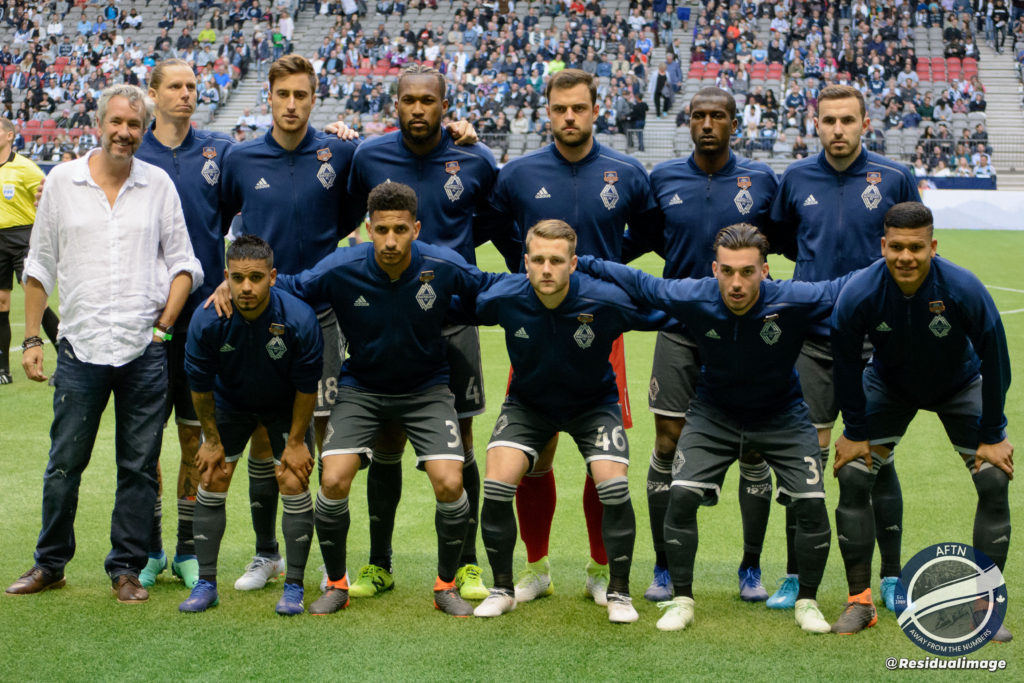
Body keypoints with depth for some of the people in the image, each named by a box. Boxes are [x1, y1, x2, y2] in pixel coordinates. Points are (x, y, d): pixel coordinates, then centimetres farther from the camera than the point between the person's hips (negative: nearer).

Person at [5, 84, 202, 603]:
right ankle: (50, 564, 21)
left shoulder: (159, 185, 6)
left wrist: (165, 323, -1)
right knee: (64, 463, 5)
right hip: (80, 346, 0)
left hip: (144, 351, 0)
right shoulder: (62, 181, 5)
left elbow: (183, 262, 9)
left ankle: (127, 569, 16)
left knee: (139, 466, 4)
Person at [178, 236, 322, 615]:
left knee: (293, 483, -9)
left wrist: (295, 442, -12)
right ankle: (205, 583, 9)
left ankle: (294, 587, 2)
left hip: (285, 406, -2)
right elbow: (200, 385, -12)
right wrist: (212, 439, -4)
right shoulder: (207, 320, -28)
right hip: (229, 402, 2)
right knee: (212, 480, -3)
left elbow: (306, 387, -18)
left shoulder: (299, 319, -32)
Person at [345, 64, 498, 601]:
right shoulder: (369, 158, -1)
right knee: (386, 443, 5)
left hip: (453, 318, 0)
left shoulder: (475, 162, -2)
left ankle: (467, 566, 13)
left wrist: (452, 242, 9)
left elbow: (493, 218, 17)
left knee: (458, 441, 2)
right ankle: (379, 564, 18)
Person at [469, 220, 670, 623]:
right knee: (497, 485, -16)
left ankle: (619, 593, 2)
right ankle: (502, 589, 6)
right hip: (528, 404, 1)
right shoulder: (504, 298, -24)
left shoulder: (605, 301, -29)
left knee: (613, 485, -20)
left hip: (593, 404, -1)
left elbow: (668, 315, -14)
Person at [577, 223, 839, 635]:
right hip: (714, 413, 1)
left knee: (811, 504, -11)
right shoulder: (693, 298, -25)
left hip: (782, 415, -1)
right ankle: (682, 600, 5)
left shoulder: (794, 300, -30)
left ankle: (807, 602, 12)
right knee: (681, 496, -13)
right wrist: (581, 264, -9)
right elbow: (638, 284, -8)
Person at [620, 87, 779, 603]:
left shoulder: (760, 179, 1)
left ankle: (751, 569, 18)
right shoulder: (663, 179, 3)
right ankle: (664, 568, 13)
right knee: (668, 445, -1)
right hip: (681, 328, 0)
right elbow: (638, 240, 14)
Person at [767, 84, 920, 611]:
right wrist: (825, 262, 7)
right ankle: (796, 577, 11)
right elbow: (779, 237, 19)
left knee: (876, 457, 4)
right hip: (813, 337, 1)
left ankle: (892, 577, 18)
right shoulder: (796, 179, 3)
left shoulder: (895, 178, -2)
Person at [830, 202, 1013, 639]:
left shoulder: (964, 290, -33)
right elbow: (845, 364, -13)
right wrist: (855, 433, -10)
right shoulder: (859, 294, -30)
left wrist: (992, 436, -16)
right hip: (887, 386, 1)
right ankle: (860, 601, 0)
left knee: (994, 481, -13)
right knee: (852, 476, -12)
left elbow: (994, 362, -20)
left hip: (960, 386, -1)